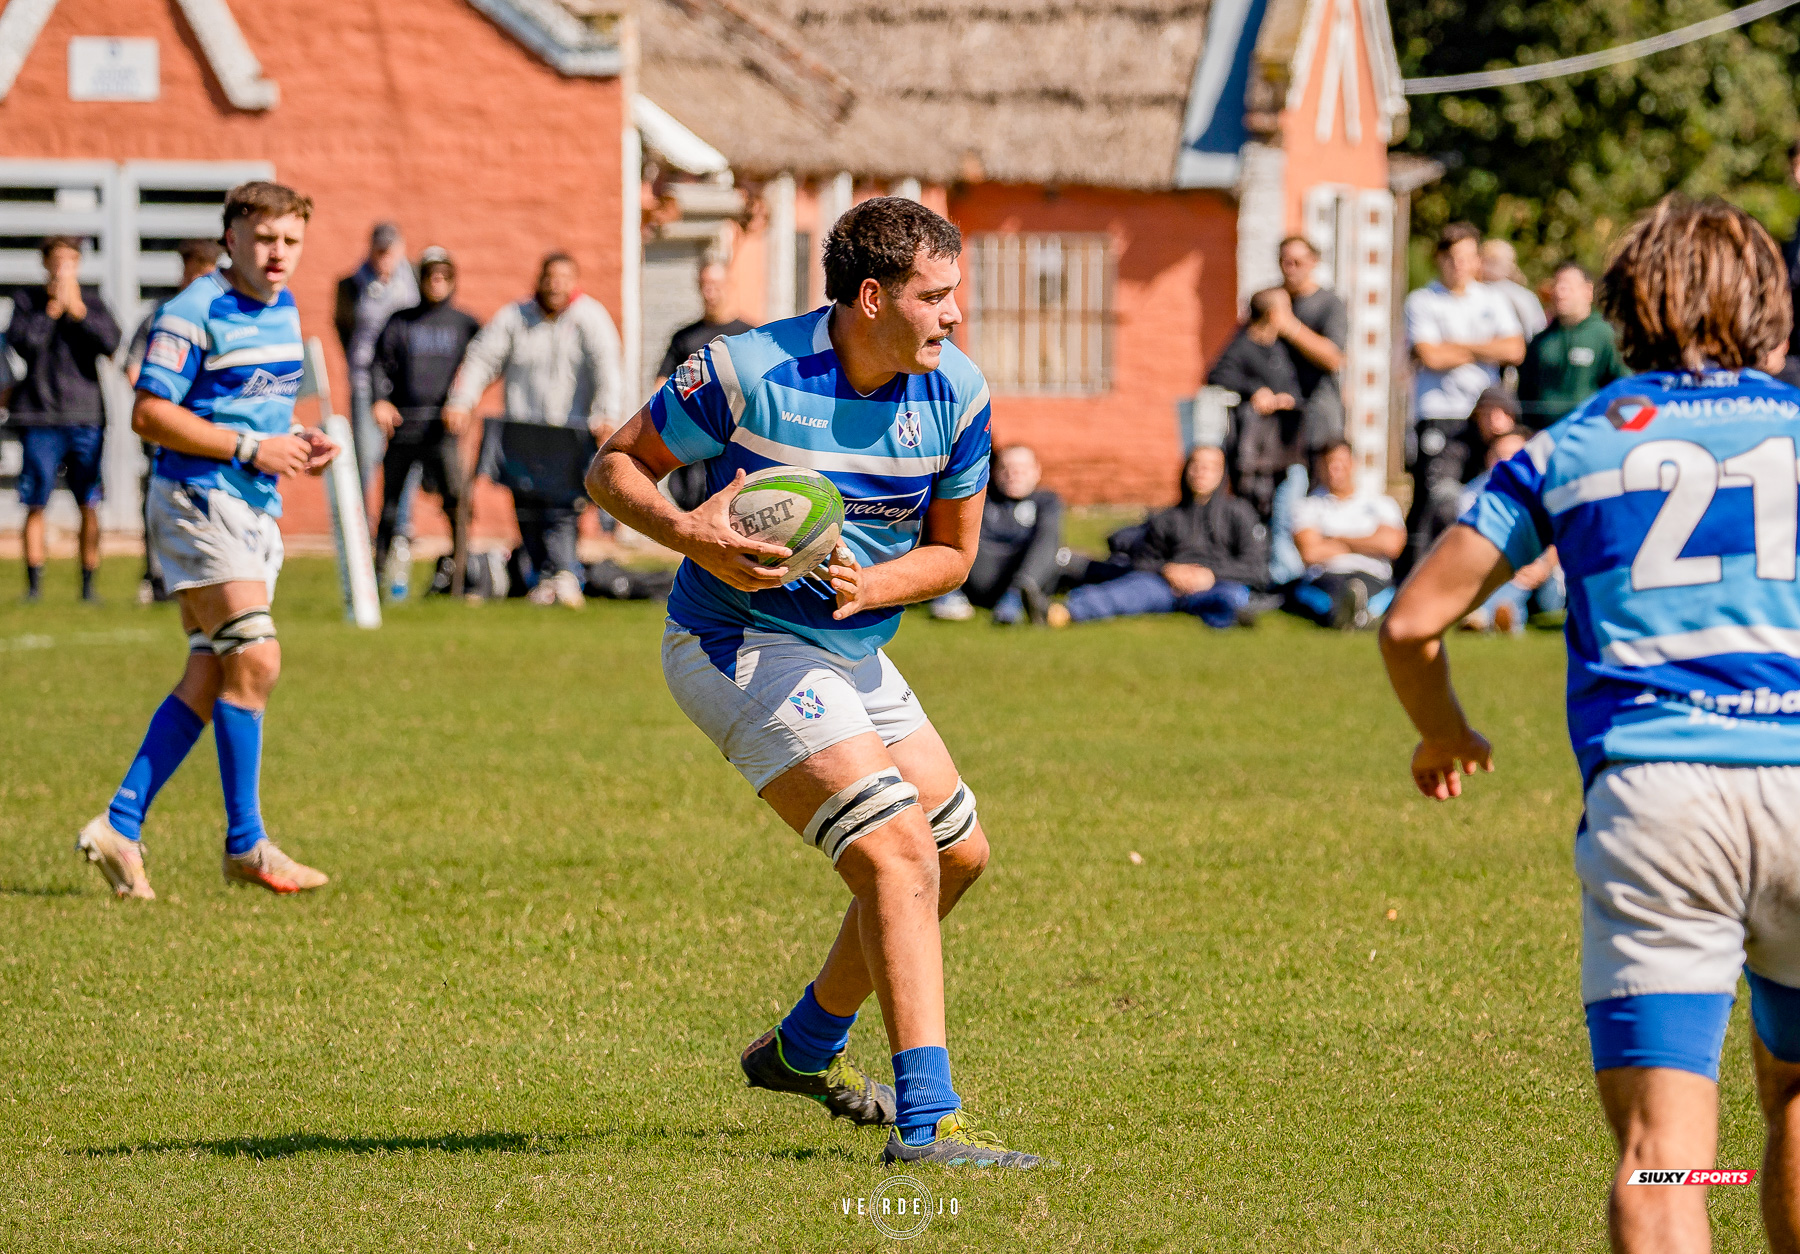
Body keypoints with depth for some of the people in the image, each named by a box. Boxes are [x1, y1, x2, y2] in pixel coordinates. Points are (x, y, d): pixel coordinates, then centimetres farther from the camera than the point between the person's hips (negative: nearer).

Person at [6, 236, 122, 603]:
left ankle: (89, 583, 6)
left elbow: (111, 343, -5)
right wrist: (53, 308, -8)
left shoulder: (92, 301, 10)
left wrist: (77, 309, -8)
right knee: (35, 504, -2)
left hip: (86, 418, 1)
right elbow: (22, 341, -9)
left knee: (90, 506, -1)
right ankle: (34, 583, 4)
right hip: (40, 417, -1)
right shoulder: (27, 299, 7)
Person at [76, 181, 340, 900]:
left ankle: (121, 825, 10)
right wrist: (252, 448, -18)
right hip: (198, 500, -9)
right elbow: (149, 414, -16)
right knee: (255, 661, -14)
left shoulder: (284, 308, 14)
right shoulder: (194, 314, -13)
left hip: (256, 509, 9)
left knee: (210, 679, 5)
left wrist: (298, 443, 6)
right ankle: (246, 845, -7)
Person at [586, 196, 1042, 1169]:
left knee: (957, 851, 17)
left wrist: (871, 586, -18)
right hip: (740, 644, -8)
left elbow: (952, 551, 3)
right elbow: (613, 467, -10)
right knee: (899, 852, -21)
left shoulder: (957, 393, -6)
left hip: (852, 651, 8)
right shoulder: (748, 373, -22)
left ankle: (803, 1049, 38)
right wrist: (687, 532, -29)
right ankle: (926, 1120, -25)